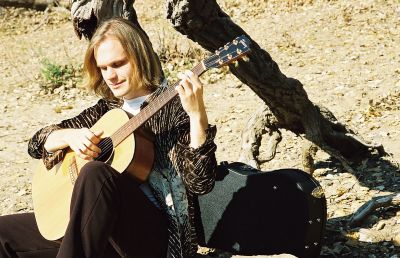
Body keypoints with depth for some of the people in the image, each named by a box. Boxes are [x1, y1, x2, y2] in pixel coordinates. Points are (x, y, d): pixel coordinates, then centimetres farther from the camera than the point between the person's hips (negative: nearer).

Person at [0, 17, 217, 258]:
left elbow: (201, 183, -15)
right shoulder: (106, 110, 15)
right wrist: (69, 136, -6)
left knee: (95, 173, -33)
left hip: (155, 232, -6)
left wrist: (197, 115, -26)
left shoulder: (173, 107, -2)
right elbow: (37, 143, 16)